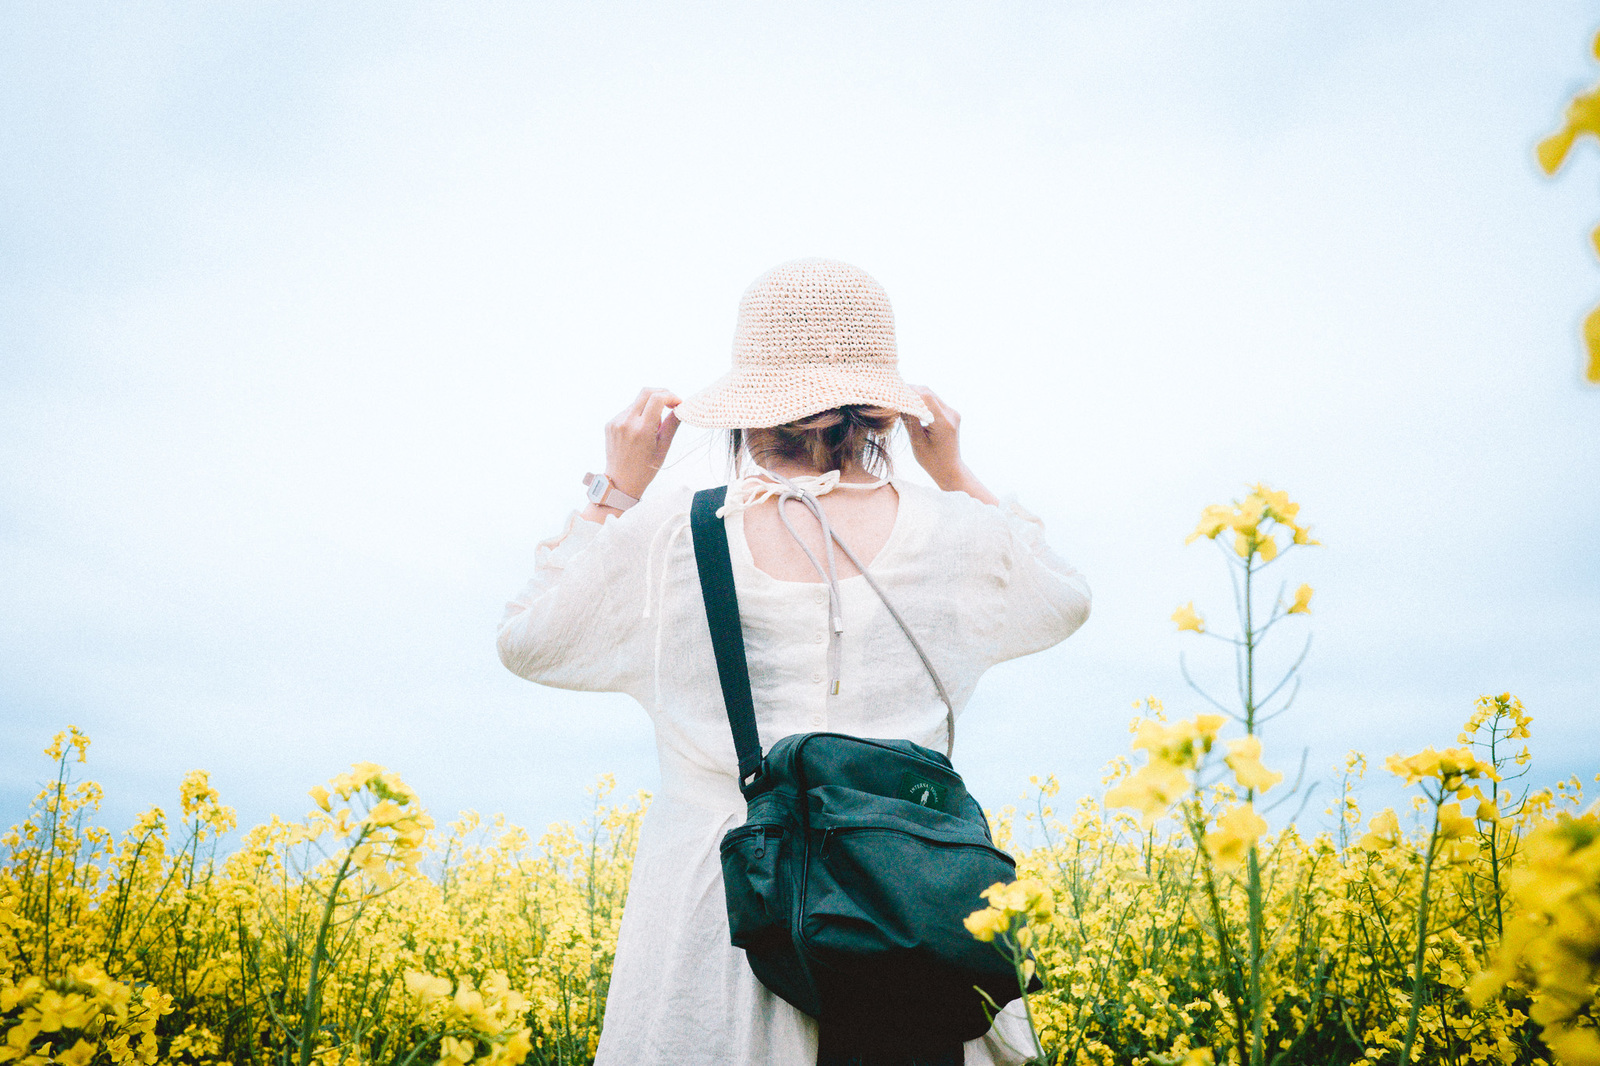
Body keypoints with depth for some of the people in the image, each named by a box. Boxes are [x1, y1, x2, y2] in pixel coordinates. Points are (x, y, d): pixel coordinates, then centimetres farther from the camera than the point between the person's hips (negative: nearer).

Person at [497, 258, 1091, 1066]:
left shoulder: (663, 542, -9)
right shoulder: (955, 538, -4)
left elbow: (526, 643, 9)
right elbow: (1065, 601, 20)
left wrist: (614, 488, 10)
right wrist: (953, 472, 17)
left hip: (718, 930, 0)